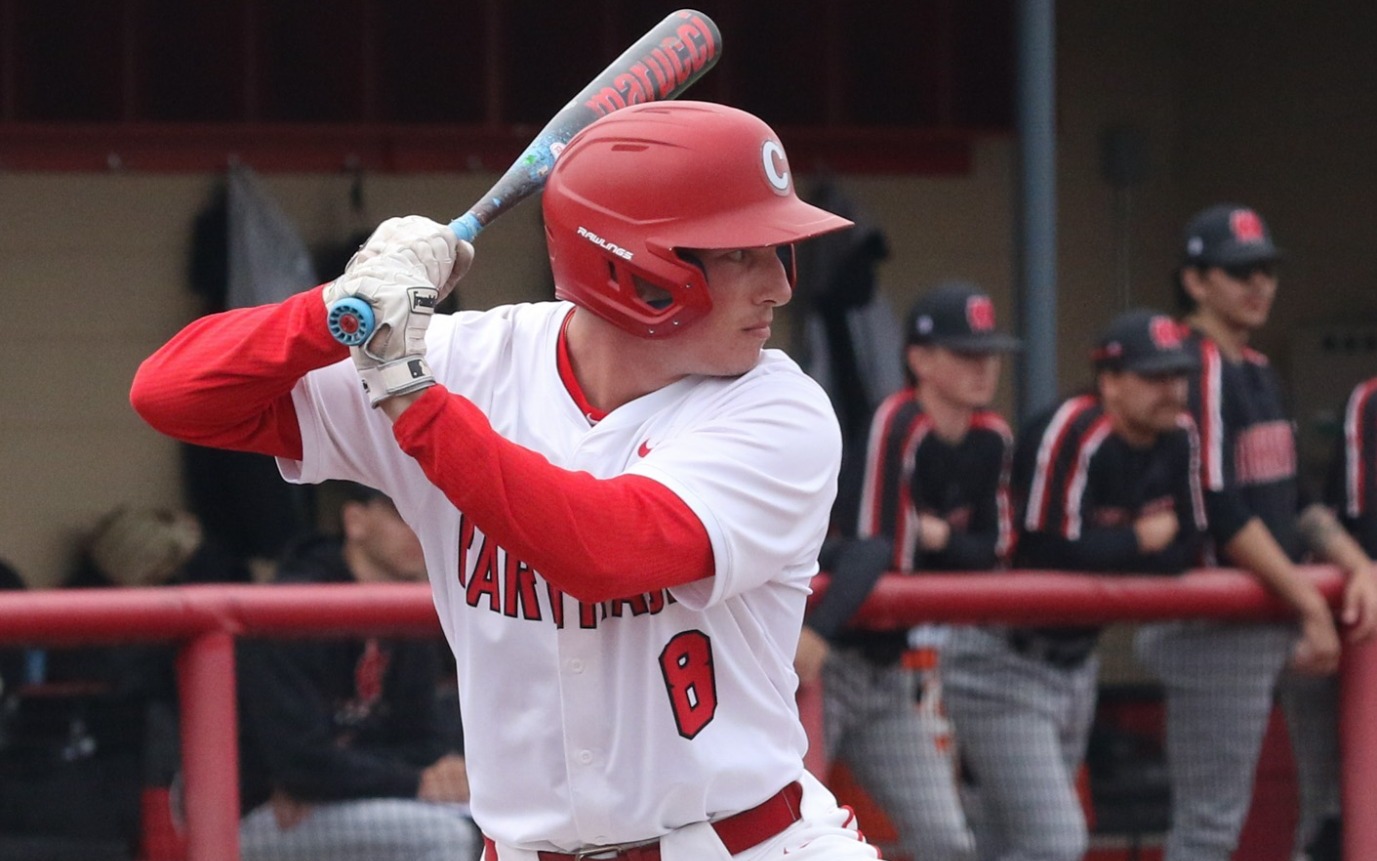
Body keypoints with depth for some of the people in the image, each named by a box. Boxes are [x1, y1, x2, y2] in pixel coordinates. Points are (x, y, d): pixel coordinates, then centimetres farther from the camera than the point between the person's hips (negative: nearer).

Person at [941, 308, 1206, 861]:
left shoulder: (1179, 440, 2)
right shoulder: (1070, 434, -22)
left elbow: (1185, 550, 2)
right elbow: (1057, 555, -27)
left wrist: (1109, 552, -14)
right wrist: (1142, 539, -12)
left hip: (1074, 664, 8)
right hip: (1003, 664, -8)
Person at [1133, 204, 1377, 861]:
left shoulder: (1256, 372, 17)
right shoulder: (1198, 370, -13)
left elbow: (1292, 498, 19)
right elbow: (1221, 513, -20)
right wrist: (1310, 604, -20)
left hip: (1266, 624, 9)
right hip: (1215, 626, -9)